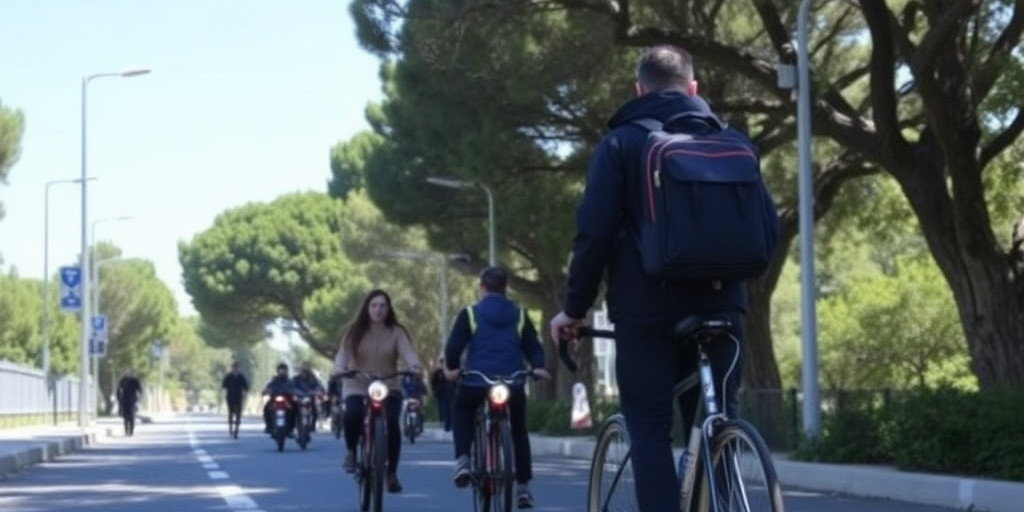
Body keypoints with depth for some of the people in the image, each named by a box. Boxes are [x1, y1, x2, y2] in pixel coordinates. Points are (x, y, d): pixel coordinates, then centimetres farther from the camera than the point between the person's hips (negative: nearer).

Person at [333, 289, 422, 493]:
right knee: (352, 415, -32)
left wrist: (414, 367, -37)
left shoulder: (396, 332, 0)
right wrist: (340, 368, -33)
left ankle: (391, 473, -5)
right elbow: (342, 354, -10)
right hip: (357, 388, 0)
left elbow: (407, 352, -15)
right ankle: (351, 451, 0)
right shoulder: (354, 331, 1)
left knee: (392, 424, -24)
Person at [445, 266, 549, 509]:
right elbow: (534, 346, 6)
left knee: (462, 411, 28)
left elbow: (453, 346, -2)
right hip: (513, 386, 2)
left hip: (476, 383, -2)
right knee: (518, 431, 20)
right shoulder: (519, 315, 11)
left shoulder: (470, 313, 1)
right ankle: (523, 486, 13)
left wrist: (452, 367, 12)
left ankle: (462, 460, 8)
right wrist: (537, 367, 12)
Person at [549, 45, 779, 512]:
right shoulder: (733, 142, 12)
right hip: (720, 304, 3)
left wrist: (575, 307, 2)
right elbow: (766, 227, 14)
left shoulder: (621, 143, 1)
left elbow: (594, 232, -6)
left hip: (647, 308, -3)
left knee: (650, 428, 0)